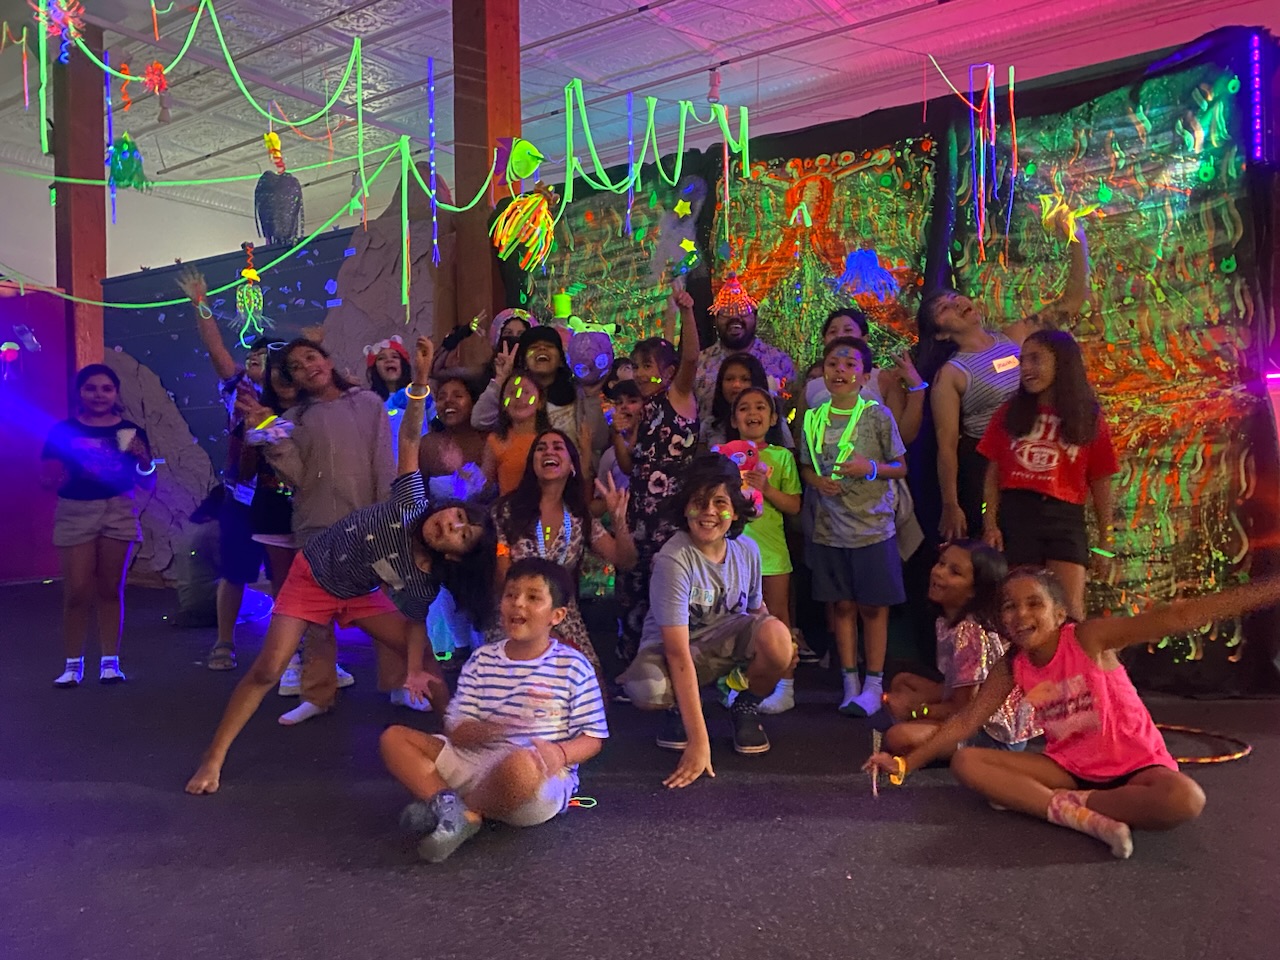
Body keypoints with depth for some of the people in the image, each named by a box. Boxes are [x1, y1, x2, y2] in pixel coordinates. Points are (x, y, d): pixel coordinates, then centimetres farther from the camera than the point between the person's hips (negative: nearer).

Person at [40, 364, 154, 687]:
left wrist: (143, 458, -12)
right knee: (77, 592, -1)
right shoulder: (63, 431, -2)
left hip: (118, 511, 1)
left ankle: (110, 661, 15)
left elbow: (147, 482, 6)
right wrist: (54, 476, -22)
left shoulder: (130, 432, 3)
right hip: (75, 513, -1)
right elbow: (47, 481, 0)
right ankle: (73, 663, 12)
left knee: (111, 589, 7)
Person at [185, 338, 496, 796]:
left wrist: (415, 671, -22)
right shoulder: (412, 503, -30)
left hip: (358, 594, 3)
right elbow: (409, 439, -33)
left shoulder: (425, 579, -20)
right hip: (312, 576, -3)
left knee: (423, 656, -3)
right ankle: (213, 759, 2)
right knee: (267, 671, -11)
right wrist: (420, 382, -44)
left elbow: (415, 622, -7)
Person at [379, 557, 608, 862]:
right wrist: (495, 729, -20)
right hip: (477, 762, 5)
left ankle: (455, 811, -14)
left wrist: (560, 752, -23)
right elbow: (456, 730, 2)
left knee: (521, 763, -42)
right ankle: (454, 810, -25)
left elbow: (592, 738, -1)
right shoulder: (481, 660, 7)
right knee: (394, 738, -3)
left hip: (542, 781, -5)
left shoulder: (573, 666, -3)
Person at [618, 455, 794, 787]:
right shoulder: (673, 560, -27)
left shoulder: (747, 550, -10)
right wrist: (699, 741, -36)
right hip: (669, 650, -3)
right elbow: (678, 653, -31)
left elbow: (756, 609, 9)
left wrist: (781, 646, -15)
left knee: (777, 634, -30)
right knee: (645, 690, -38)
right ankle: (680, 708, 2)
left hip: (725, 641, 4)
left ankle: (746, 708, 2)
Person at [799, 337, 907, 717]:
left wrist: (871, 468, -18)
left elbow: (900, 467, 0)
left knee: (872, 606, 5)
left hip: (872, 526, -3)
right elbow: (805, 467, 13)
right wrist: (817, 481, -8)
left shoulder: (877, 416, -5)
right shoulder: (814, 418, 4)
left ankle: (874, 684, 16)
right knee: (841, 605, 10)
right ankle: (850, 682, 22)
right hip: (829, 528, 3)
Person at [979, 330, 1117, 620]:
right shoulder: (1009, 413, 9)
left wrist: (1106, 538, 6)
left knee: (1070, 611, -6)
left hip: (1065, 519, -1)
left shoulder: (1089, 418, 6)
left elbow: (1100, 481, 7)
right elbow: (993, 473, 7)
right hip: (1014, 516, 1)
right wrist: (990, 523, -3)